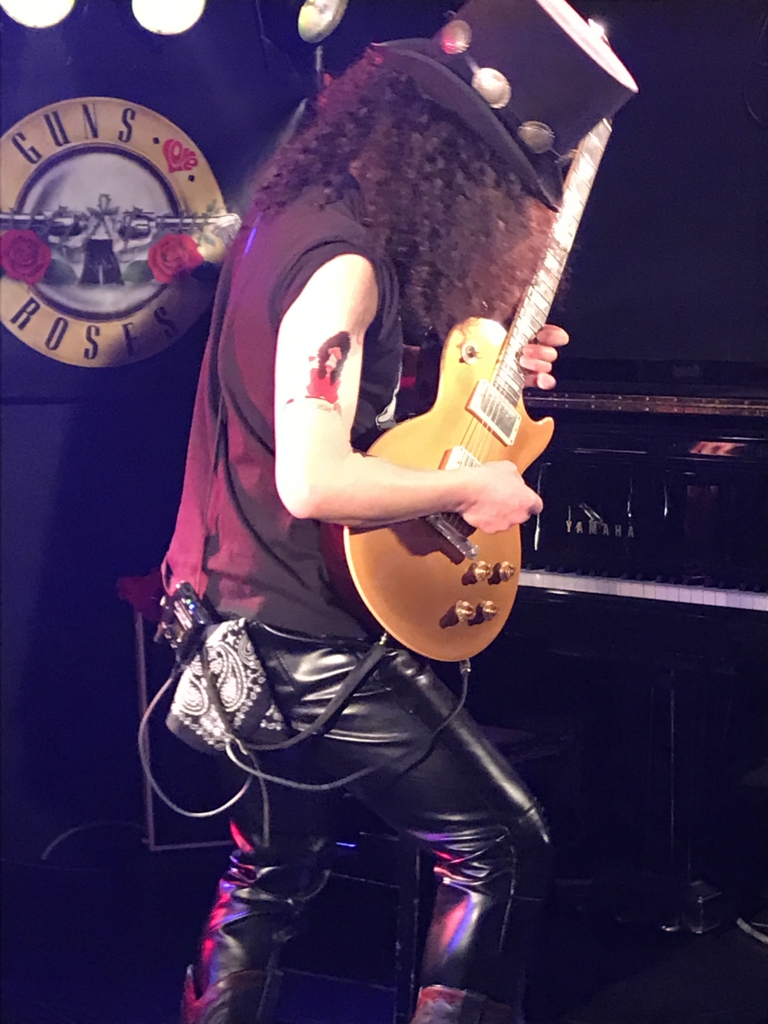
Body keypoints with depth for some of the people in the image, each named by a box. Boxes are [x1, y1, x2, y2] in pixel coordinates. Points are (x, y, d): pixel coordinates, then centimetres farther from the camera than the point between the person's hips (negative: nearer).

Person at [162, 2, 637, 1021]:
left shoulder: (297, 211, 7)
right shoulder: (344, 262, -23)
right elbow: (317, 482, -31)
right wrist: (468, 489, -16)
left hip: (241, 626, 10)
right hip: (311, 635, -10)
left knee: (273, 872, 23)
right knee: (506, 848, 0)